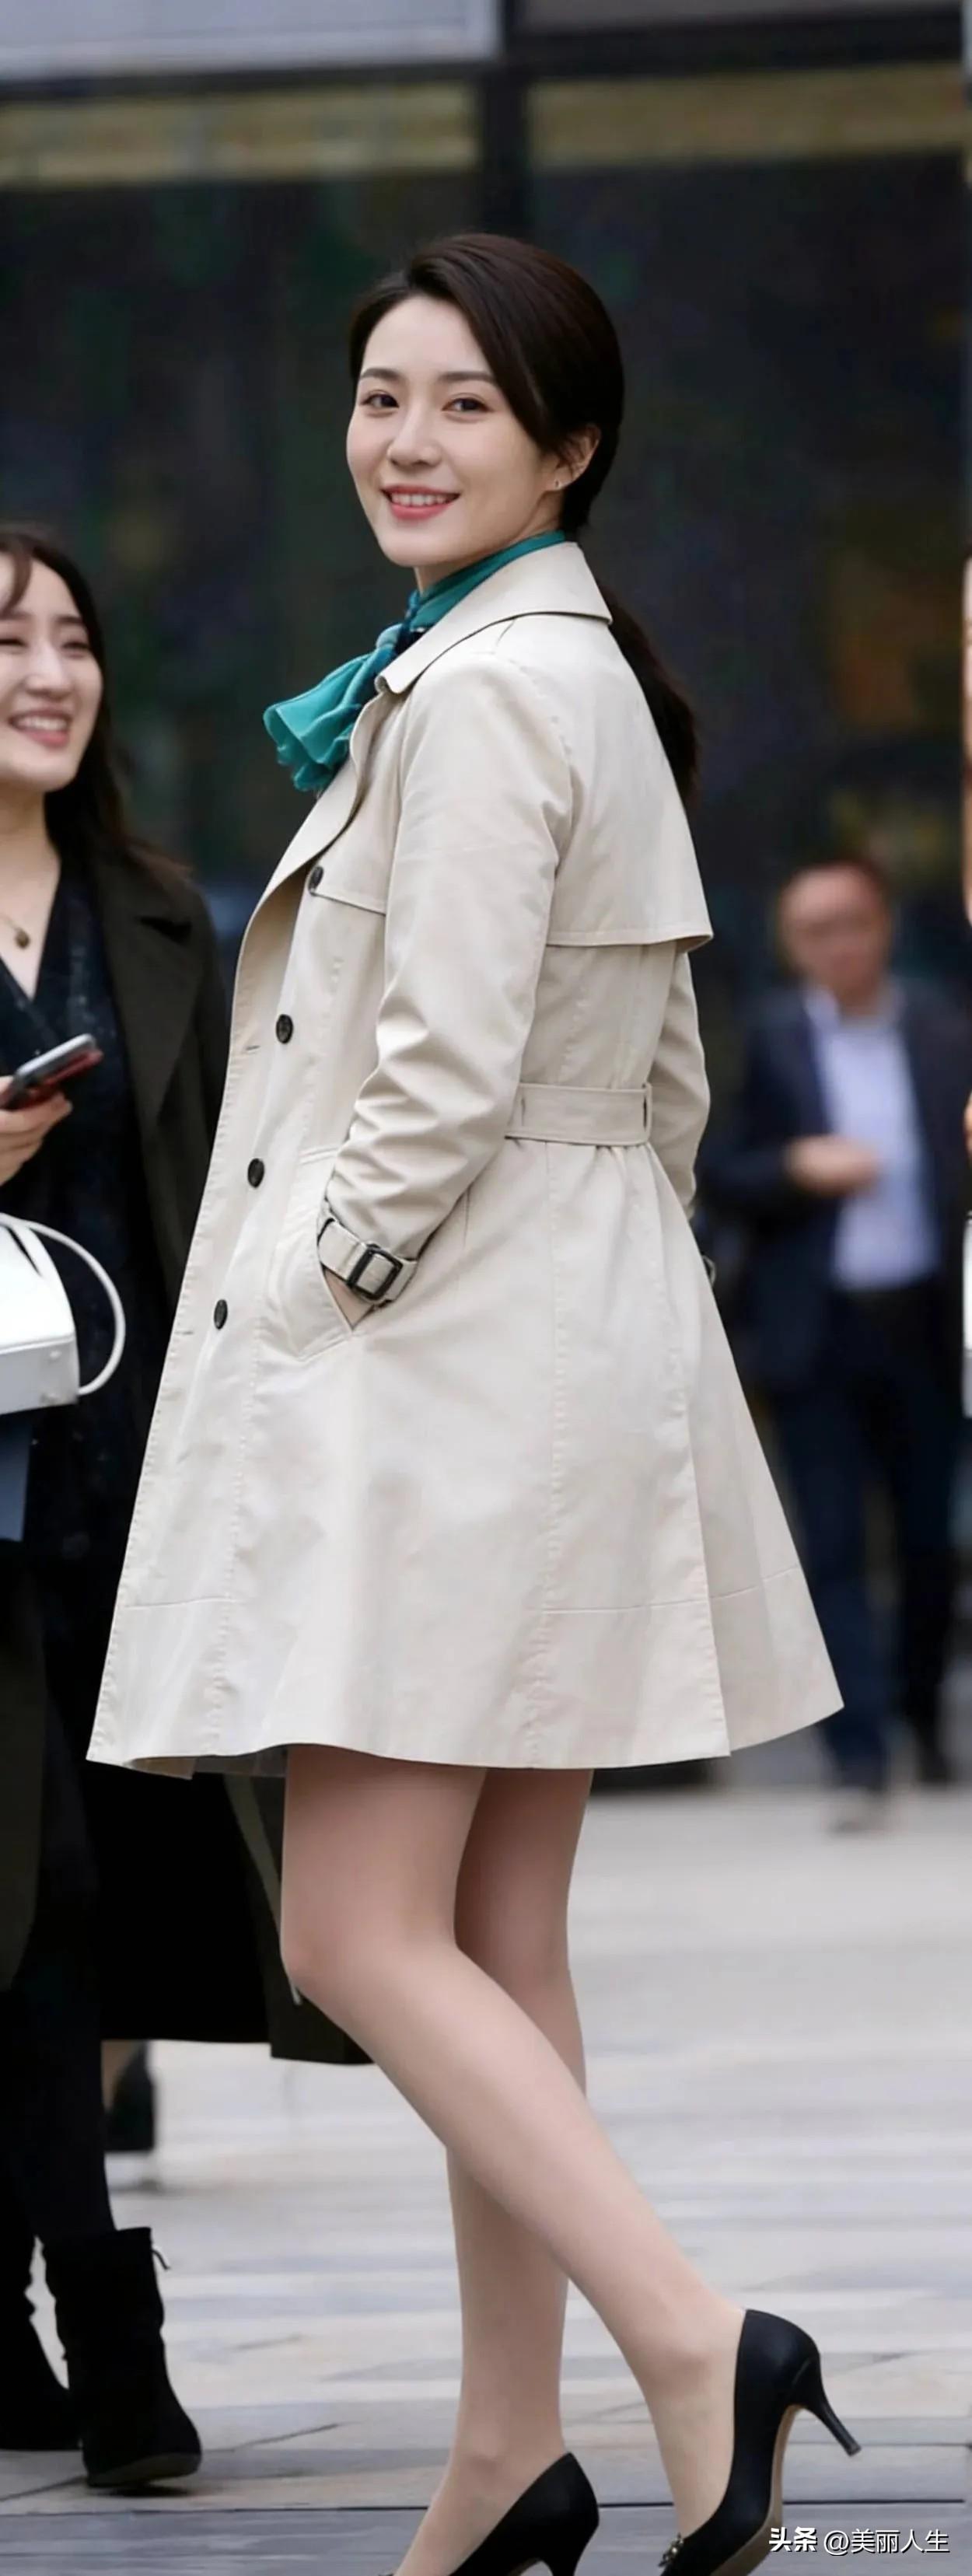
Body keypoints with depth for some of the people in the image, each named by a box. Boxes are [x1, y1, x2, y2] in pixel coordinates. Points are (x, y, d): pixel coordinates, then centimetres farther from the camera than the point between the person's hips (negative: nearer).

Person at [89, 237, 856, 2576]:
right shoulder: (596, 680, 16)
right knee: (495, 1943, 10)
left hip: (443, 1374, -10)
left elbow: (443, 1074, -21)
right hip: (569, 1345, 10)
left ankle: (697, 2347, -17)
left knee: (361, 1931, -10)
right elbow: (663, 1077, 21)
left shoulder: (478, 690, -15)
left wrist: (307, 1297, -10)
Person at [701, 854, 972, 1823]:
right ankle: (860, 1757, -5)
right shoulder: (766, 1041, 2)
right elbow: (717, 1174, 3)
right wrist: (798, 1167, -15)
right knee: (833, 1548, -4)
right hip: (816, 1332, -1)